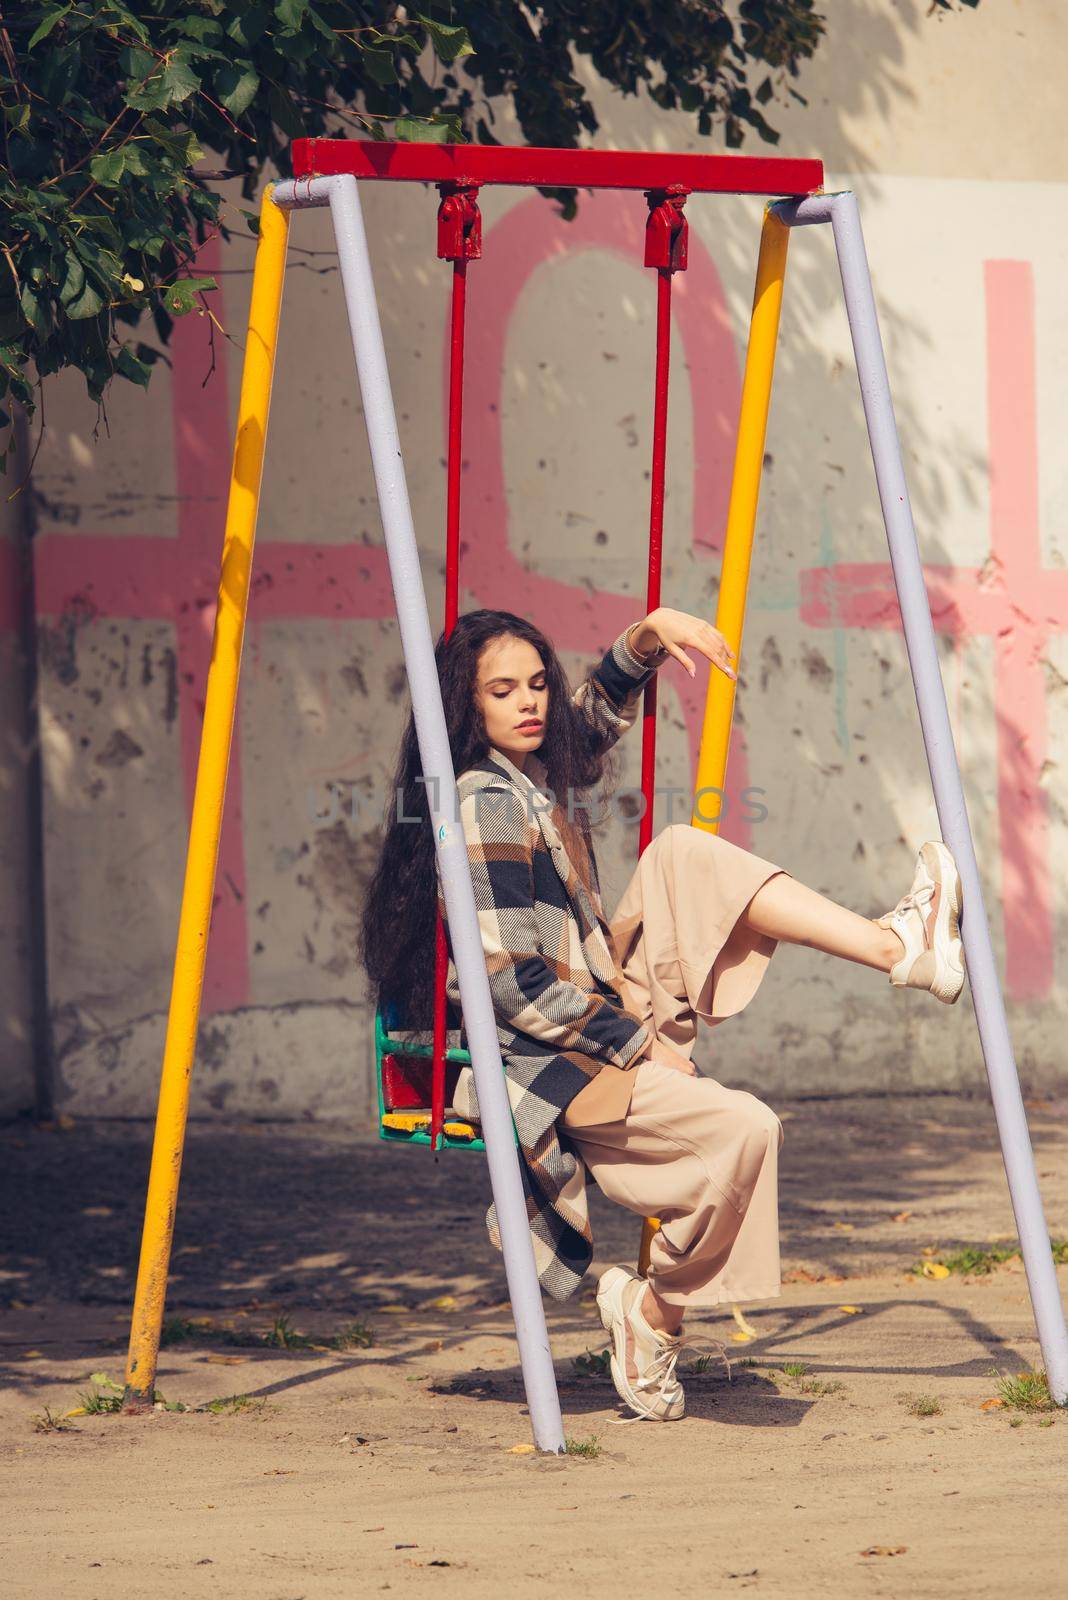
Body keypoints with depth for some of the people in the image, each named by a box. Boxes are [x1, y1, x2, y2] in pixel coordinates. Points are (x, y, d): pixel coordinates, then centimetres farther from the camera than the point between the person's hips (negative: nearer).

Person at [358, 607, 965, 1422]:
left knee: (686, 853, 3)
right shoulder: (484, 807, -17)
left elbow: (599, 713, 30)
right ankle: (652, 1315, -8)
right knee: (742, 1128, -28)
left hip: (598, 1020, 10)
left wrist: (648, 637, 9)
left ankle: (899, 948, -8)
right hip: (537, 1067, -10)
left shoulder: (540, 775, 10)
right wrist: (638, 1044, -15)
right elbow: (512, 983, -21)